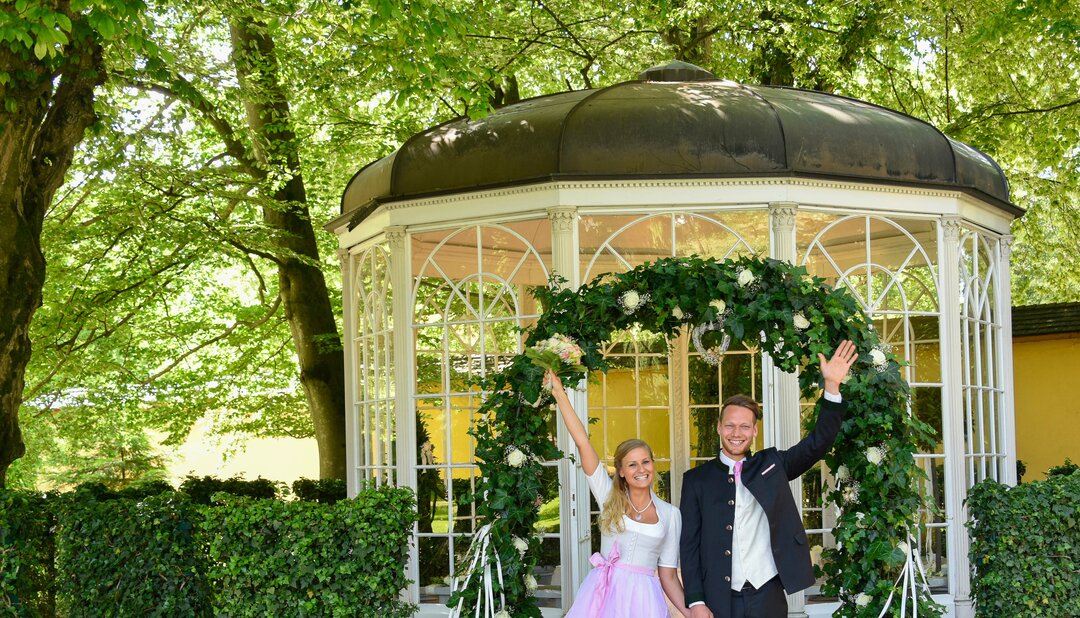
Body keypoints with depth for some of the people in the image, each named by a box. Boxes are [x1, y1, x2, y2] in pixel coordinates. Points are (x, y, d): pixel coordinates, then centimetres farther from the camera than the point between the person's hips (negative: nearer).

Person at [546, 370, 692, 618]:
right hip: (602, 595, 0)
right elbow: (582, 442, 1)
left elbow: (668, 575, 8)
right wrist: (559, 393, -2)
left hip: (642, 598, 0)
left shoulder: (670, 514, 6)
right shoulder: (609, 497, 6)